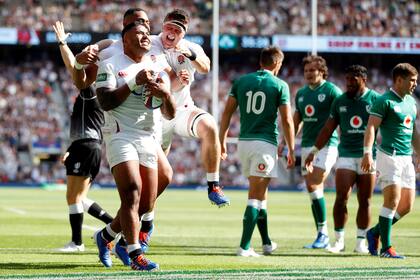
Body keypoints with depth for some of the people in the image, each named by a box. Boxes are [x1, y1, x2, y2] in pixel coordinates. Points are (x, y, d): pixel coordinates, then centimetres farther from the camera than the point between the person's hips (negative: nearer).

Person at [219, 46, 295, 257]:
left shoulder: (241, 81, 8)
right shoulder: (280, 86, -2)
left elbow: (227, 113, 7)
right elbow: (287, 121, -4)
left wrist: (222, 141, 12)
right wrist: (291, 150, 3)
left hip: (244, 142, 5)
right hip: (265, 143, -5)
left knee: (261, 191, 18)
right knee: (255, 195, -5)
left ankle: (267, 243, 25)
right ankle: (244, 246, -12)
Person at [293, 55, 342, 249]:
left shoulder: (332, 91, -6)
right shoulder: (301, 94, 14)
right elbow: (296, 122, 22)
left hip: (326, 144, -7)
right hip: (307, 145, 7)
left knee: (314, 187, -17)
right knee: (312, 190, 5)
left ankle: (323, 232, -8)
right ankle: (322, 237, 10)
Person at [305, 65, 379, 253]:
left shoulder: (375, 100, 0)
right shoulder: (340, 101, 8)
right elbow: (328, 129, 14)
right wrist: (314, 151, 10)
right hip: (346, 155, 1)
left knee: (364, 202, 4)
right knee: (341, 198, -9)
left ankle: (361, 241, 12)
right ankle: (339, 240, -2)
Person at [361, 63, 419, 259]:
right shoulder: (384, 101, -8)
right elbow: (371, 127, -16)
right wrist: (367, 152, -28)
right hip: (389, 156, -8)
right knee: (393, 200, -14)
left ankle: (375, 232, 22)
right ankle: (386, 248, -9)